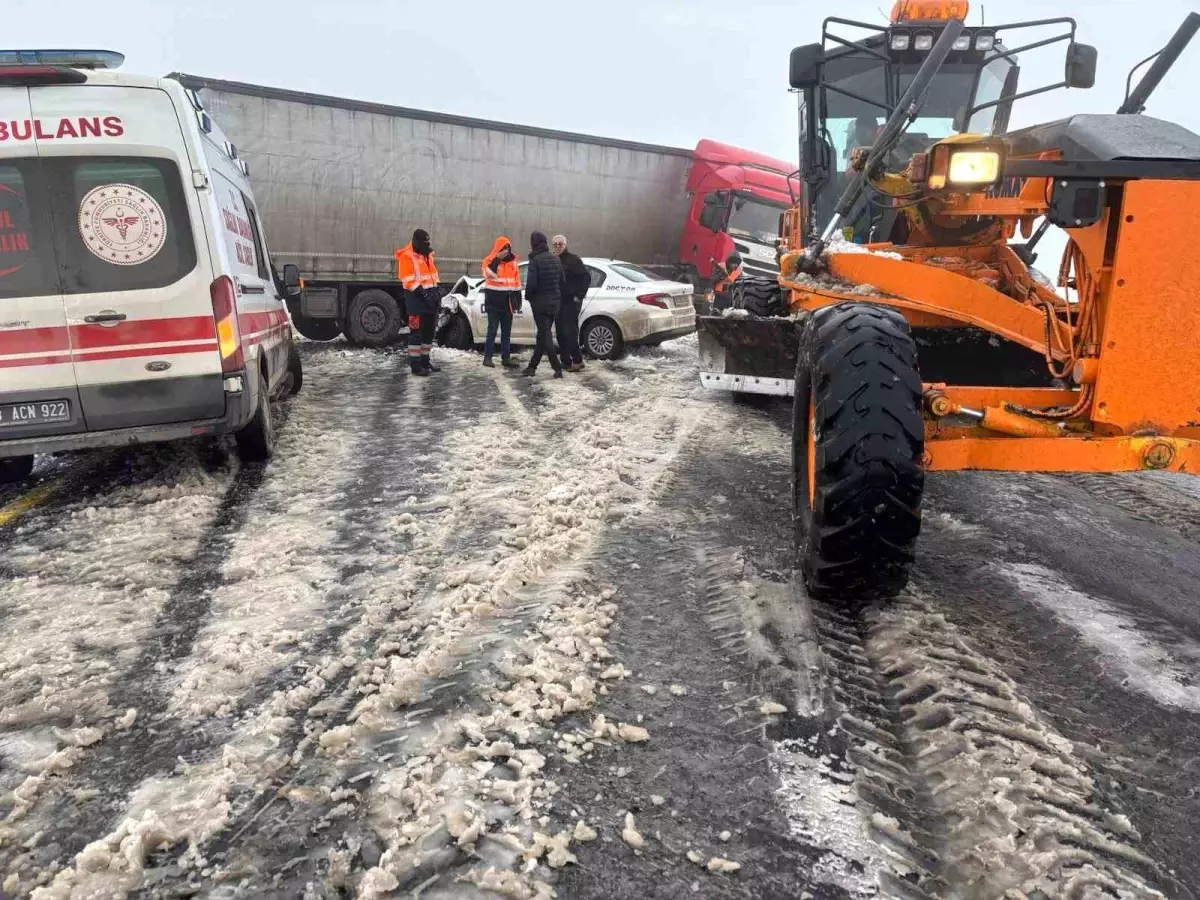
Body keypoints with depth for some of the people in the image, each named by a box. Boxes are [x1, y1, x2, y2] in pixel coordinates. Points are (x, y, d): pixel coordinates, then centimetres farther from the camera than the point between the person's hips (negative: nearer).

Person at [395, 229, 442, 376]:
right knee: (416, 331, -8)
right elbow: (408, 280, -18)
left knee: (429, 330, 13)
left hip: (430, 295, 9)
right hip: (416, 297, -9)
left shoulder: (427, 254, 15)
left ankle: (425, 360, 22)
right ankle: (415, 365, -6)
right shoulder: (407, 256, -12)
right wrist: (422, 293, -22)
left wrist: (436, 290, 11)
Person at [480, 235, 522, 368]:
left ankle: (506, 357, 14)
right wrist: (498, 258, -27)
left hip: (507, 302, 5)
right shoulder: (489, 260, -4)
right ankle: (487, 357, -1)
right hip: (493, 302, -5)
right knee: (492, 330, -5)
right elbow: (489, 273, -26)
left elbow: (516, 281, 16)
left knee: (506, 332, 9)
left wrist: (518, 299, 13)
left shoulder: (512, 261, 11)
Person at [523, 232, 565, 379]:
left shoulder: (535, 260, -14)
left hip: (540, 301, -7)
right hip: (554, 301, 7)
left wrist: (528, 296, -1)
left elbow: (531, 283, -18)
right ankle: (532, 366, 19)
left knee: (544, 335, -2)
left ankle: (558, 368, -9)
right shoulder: (555, 259, 7)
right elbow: (563, 281, 8)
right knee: (543, 334, 12)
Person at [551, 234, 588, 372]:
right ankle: (566, 361, 14)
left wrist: (579, 295, -13)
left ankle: (577, 361, -6)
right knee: (560, 332, 7)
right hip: (557, 301, 7)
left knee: (570, 331, -12)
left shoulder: (573, 259, -6)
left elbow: (586, 277, -11)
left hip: (571, 301, -7)